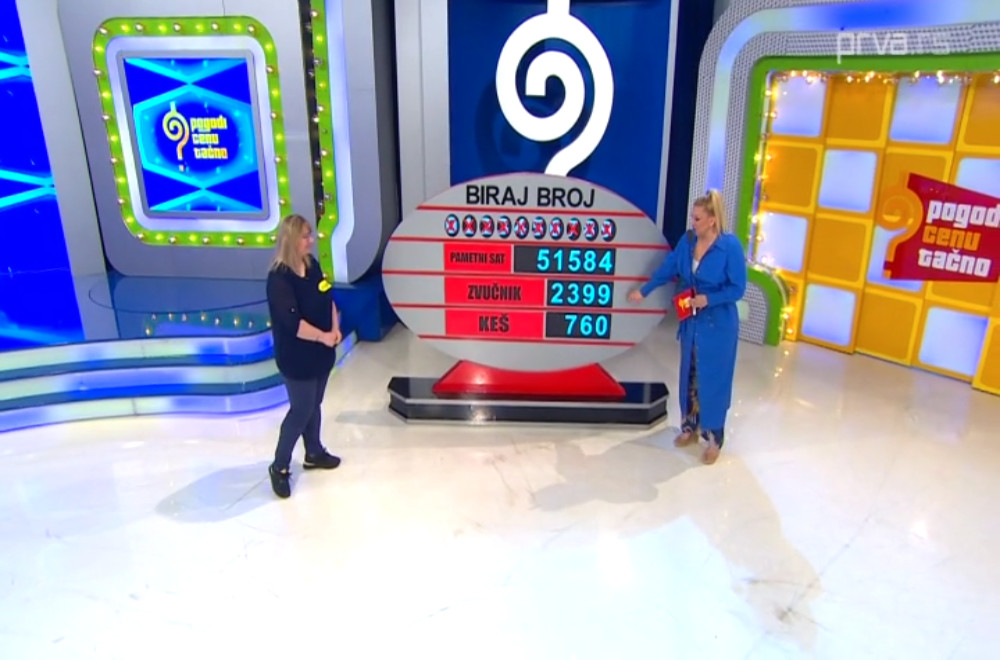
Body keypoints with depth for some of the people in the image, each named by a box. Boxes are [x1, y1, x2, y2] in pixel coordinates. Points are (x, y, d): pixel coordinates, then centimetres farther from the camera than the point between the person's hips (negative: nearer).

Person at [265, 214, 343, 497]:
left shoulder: (312, 264, 4)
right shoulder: (279, 278, -23)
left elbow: (328, 298, 10)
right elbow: (292, 322, -28)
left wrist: (335, 329, -4)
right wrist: (323, 336, -18)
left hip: (321, 353, 8)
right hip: (297, 358, -8)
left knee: (314, 405, 21)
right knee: (301, 410, 1)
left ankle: (314, 454, 39)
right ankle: (279, 467, 17)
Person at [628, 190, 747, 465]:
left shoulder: (730, 245, -18)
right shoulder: (687, 240, -1)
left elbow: (738, 288, -14)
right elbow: (668, 269, 11)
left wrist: (708, 299, -24)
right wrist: (643, 291, 14)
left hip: (718, 325, -6)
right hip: (691, 321, 6)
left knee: (713, 380, 3)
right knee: (689, 376, 16)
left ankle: (714, 438, 18)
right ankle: (689, 427, 33)